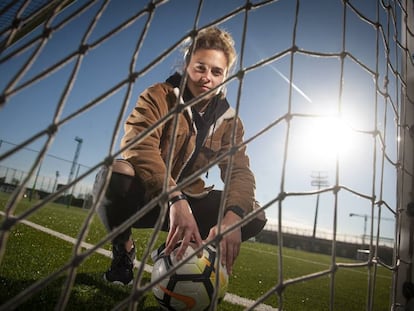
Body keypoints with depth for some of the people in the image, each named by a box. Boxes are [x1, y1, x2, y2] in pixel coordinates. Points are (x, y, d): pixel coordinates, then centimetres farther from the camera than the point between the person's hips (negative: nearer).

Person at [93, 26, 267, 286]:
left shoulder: (229, 121, 1)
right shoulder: (159, 96, -11)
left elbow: (240, 172, -10)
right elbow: (139, 146, -29)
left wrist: (233, 215, -32)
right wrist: (176, 201, -43)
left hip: (185, 200, 4)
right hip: (142, 195, -3)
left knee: (254, 216, -12)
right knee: (115, 175, -37)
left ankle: (174, 252, 6)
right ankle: (123, 250, -4)